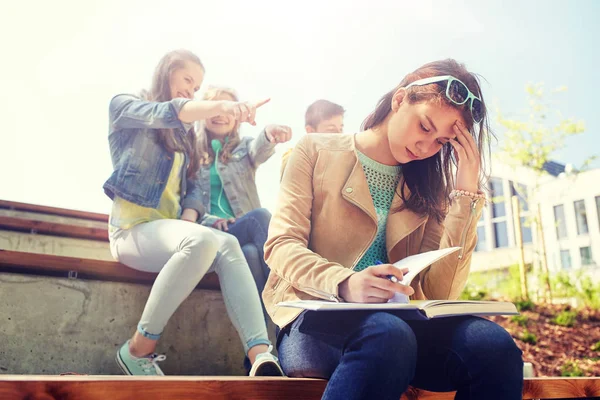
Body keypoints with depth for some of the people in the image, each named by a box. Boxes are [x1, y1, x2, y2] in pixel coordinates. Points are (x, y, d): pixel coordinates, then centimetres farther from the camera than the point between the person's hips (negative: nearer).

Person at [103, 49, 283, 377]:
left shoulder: (182, 134, 25)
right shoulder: (125, 107, 6)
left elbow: (190, 186, 15)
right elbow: (165, 113, -17)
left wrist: (189, 219, -9)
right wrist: (222, 106, -36)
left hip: (171, 229, 5)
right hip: (132, 227, -5)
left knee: (228, 245, -26)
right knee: (203, 241, -34)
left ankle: (262, 358, -41)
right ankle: (139, 349, -21)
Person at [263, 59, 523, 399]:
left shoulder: (425, 187, 14)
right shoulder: (317, 151, 6)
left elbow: (440, 292, 1)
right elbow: (281, 245, -7)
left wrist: (466, 192, -2)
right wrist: (346, 284, -27)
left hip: (401, 320, 4)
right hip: (317, 318, -3)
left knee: (494, 345, -27)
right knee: (389, 334, -37)